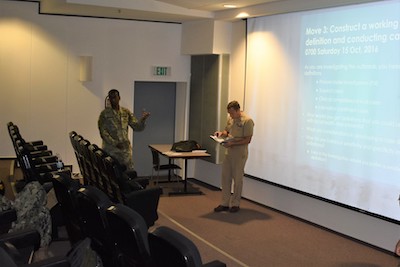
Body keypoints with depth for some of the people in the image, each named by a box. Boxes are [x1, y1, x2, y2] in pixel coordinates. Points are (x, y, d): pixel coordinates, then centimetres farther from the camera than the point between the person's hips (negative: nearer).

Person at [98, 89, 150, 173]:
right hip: (110, 150, -3)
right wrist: (115, 143, -19)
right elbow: (103, 132, -9)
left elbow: (137, 127, 4)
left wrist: (142, 119, -16)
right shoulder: (105, 114, -5)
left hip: (125, 149, 3)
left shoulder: (126, 112, 6)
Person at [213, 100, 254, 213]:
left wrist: (233, 143, -23)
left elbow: (247, 140, -16)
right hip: (228, 152, 7)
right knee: (225, 178, 8)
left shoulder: (247, 121, -13)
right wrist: (221, 133, 0)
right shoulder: (230, 119, 9)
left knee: (237, 179, 4)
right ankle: (225, 203, 16)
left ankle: (235, 204, 16)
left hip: (240, 154, -7)